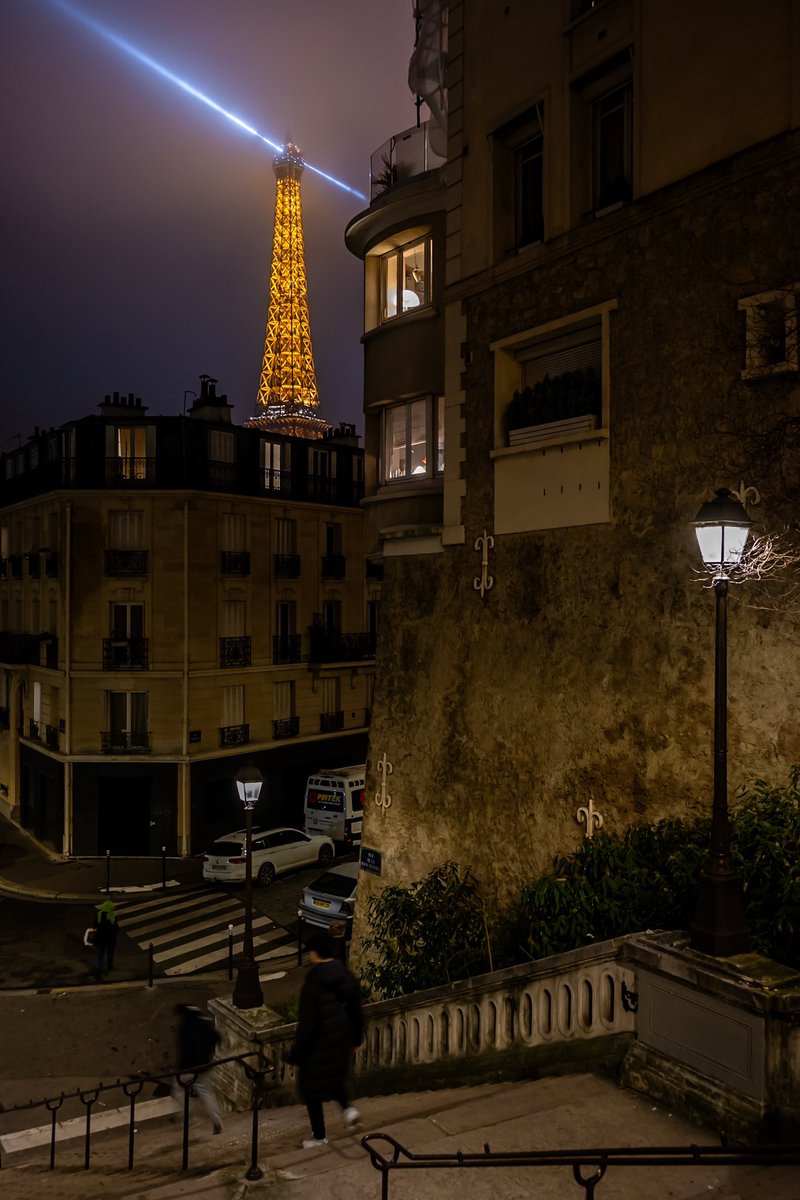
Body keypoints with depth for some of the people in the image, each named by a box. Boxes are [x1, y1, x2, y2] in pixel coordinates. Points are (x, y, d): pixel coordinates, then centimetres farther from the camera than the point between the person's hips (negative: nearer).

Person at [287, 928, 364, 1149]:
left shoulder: (312, 983, -26)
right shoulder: (348, 977, -6)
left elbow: (307, 1023, -22)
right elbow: (356, 1012, 5)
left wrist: (295, 1054, -10)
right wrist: (357, 1039, 19)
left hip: (319, 1046, -6)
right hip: (341, 1041, 6)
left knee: (311, 1088, 15)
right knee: (335, 1076, 31)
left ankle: (319, 1136, 27)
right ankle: (347, 1107, 11)